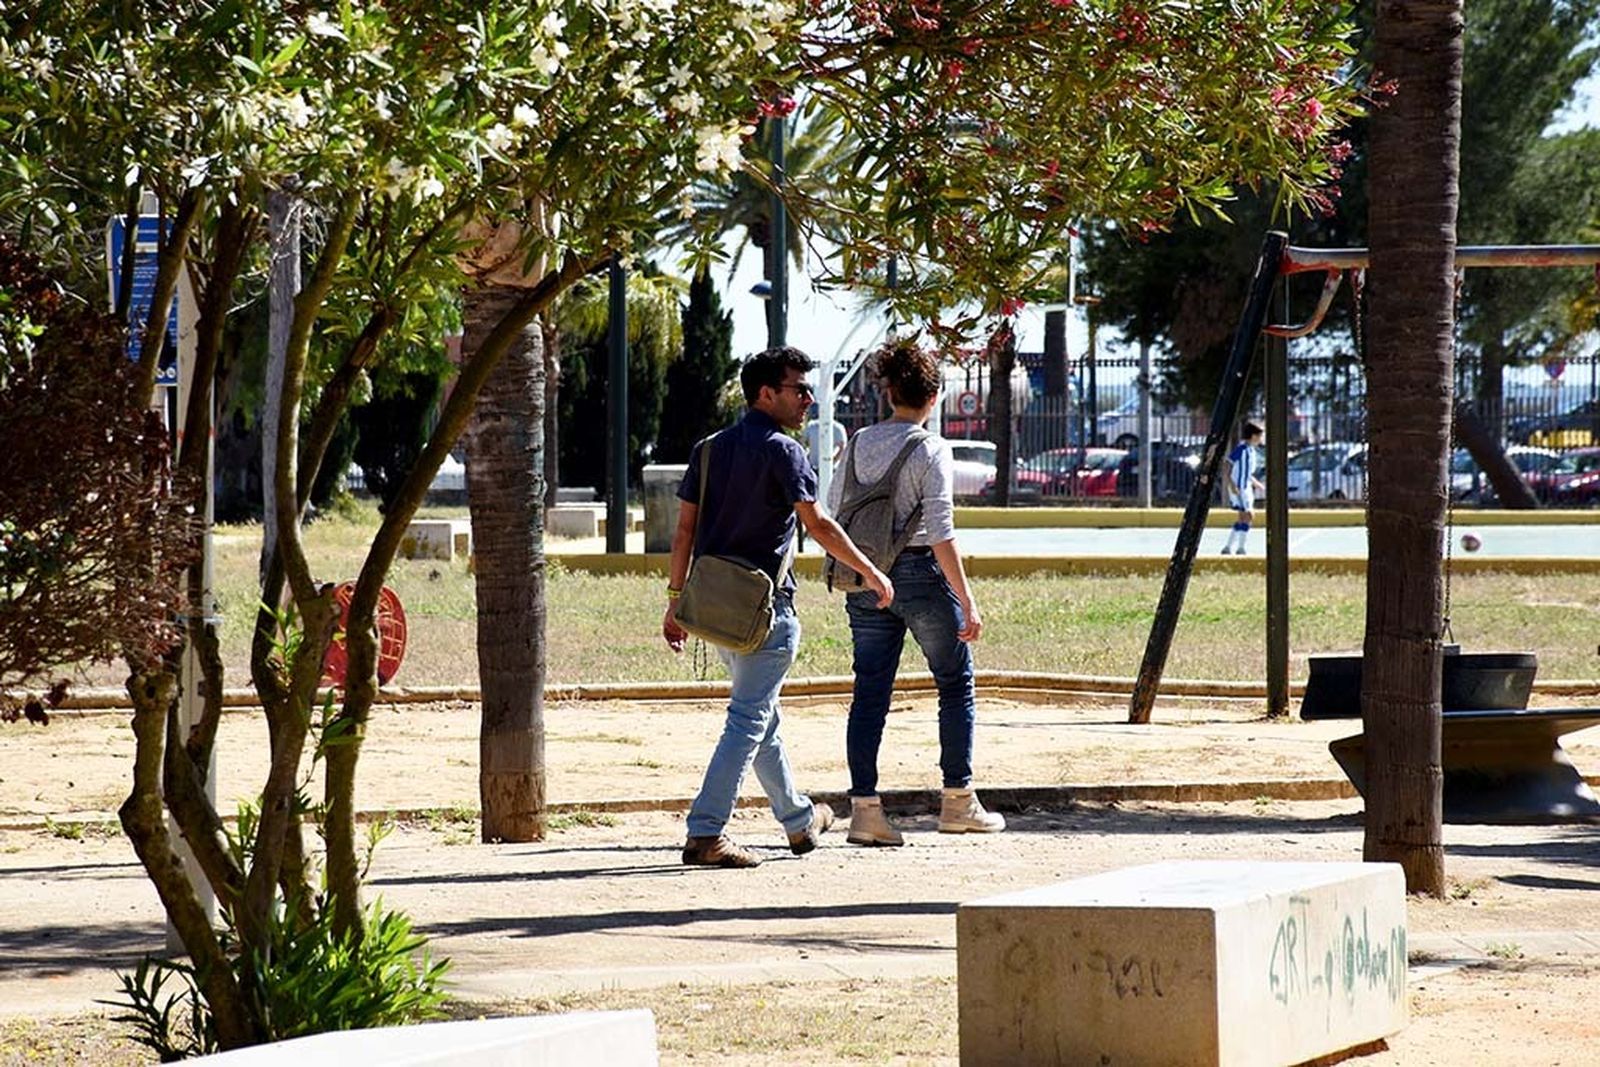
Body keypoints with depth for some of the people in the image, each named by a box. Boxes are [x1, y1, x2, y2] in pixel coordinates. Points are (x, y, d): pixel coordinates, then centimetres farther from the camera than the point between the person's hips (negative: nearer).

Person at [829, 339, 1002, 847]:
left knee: (870, 692, 5)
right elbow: (941, 535, -16)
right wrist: (967, 602, -14)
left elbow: (833, 513, 9)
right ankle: (957, 800, 14)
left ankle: (864, 806, -2)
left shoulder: (859, 444, 4)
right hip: (921, 573, -5)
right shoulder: (931, 449, -11)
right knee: (956, 686, 11)